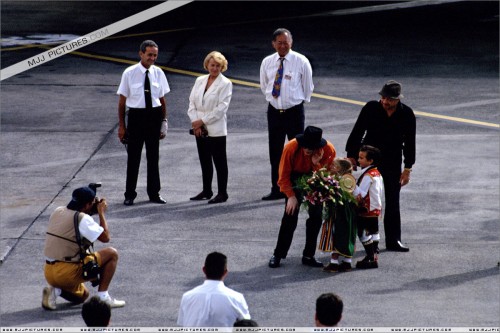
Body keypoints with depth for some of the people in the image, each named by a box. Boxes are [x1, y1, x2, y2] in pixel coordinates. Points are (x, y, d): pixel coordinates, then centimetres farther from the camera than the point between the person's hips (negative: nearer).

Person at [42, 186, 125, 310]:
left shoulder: (58, 212, 9)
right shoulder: (83, 219, -15)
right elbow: (105, 237, -8)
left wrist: (92, 211, 19)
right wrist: (101, 213, 3)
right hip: (67, 274, -8)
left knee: (82, 296, 34)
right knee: (112, 254, 3)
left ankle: (55, 290, 5)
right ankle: (102, 297, 2)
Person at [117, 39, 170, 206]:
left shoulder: (158, 73, 2)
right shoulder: (129, 73, -7)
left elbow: (162, 100, 9)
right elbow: (122, 101, -3)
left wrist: (164, 122, 5)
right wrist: (121, 125, -5)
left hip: (154, 116, 3)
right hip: (136, 116, -3)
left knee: (153, 156, 12)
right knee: (133, 157, 2)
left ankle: (154, 193, 23)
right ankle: (130, 195, 12)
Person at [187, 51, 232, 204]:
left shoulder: (225, 84, -6)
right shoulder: (200, 81, 11)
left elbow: (221, 108, -13)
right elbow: (192, 102, 8)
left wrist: (202, 121, -14)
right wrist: (196, 123, -6)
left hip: (216, 130, -6)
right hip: (200, 130, 6)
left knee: (219, 161, -2)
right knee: (204, 161, 12)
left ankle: (222, 193, 3)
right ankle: (207, 191, 21)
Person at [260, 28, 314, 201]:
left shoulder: (301, 62, -8)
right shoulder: (267, 62, 1)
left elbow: (308, 87, 3)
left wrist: (298, 101, 9)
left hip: (294, 111, -3)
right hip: (274, 111, 3)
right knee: (275, 153, 8)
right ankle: (276, 190, 17)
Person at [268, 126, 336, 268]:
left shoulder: (328, 150, -25)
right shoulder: (291, 147, -28)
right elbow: (284, 175, -17)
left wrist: (317, 163, -37)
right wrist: (291, 196, -22)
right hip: (295, 179, -2)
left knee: (316, 215, -7)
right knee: (290, 215, -11)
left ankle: (308, 256, 5)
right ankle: (278, 255, -1)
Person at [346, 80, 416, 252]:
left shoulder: (406, 114, -7)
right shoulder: (370, 109, -11)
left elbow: (409, 142, 0)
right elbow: (357, 133, -6)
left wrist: (407, 169, -1)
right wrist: (351, 157, -8)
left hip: (393, 163, 2)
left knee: (393, 202, 6)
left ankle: (393, 240, 13)